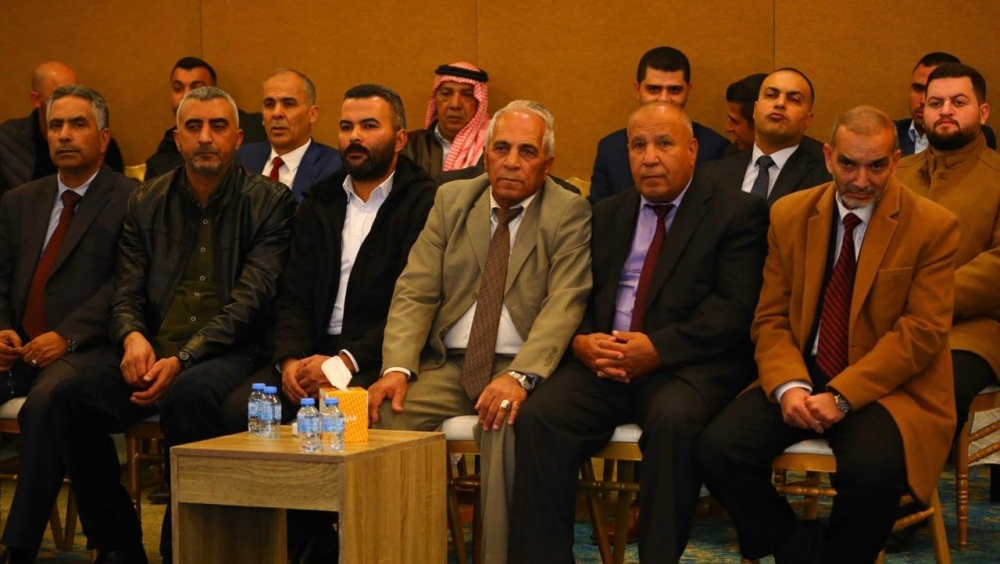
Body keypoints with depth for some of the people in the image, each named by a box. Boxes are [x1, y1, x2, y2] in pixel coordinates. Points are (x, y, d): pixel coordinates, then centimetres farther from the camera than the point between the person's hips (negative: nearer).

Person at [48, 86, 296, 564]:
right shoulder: (147, 202, 16)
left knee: (189, 395, -37)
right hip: (153, 353, 4)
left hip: (230, 355, -4)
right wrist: (133, 337, -12)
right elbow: (126, 294, 13)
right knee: (71, 397, -22)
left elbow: (251, 299, -8)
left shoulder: (269, 202, 2)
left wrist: (182, 359, -19)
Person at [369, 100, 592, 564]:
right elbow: (414, 292, 5)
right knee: (387, 414, -23)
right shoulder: (451, 200, 12)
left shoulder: (570, 213, 0)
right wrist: (397, 368, -13)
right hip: (447, 365, 4)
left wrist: (520, 376, -30)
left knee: (507, 422, -34)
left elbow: (564, 304, -13)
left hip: (518, 367, -3)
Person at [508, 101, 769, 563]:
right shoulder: (606, 215, 21)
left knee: (674, 418, -37)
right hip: (602, 363, 4)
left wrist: (658, 348, -17)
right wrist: (582, 342, -8)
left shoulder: (737, 213, 6)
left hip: (686, 366, -4)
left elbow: (734, 309, -6)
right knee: (538, 415, -25)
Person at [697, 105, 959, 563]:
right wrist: (788, 385, -14)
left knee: (871, 469, -35)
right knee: (718, 449, -21)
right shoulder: (789, 215, 7)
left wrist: (842, 396, -20)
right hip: (803, 377, 4)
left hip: (888, 388, -3)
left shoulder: (932, 226, -4)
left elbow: (923, 331, -10)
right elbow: (771, 318, 7)